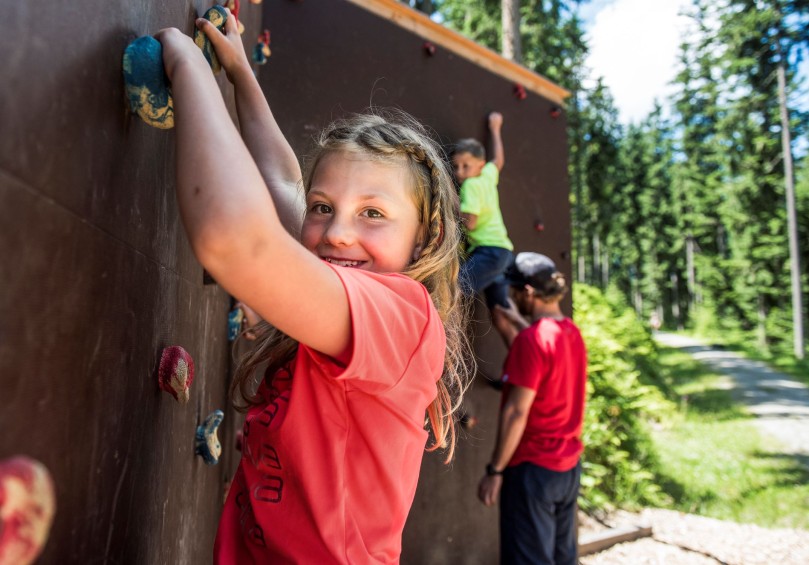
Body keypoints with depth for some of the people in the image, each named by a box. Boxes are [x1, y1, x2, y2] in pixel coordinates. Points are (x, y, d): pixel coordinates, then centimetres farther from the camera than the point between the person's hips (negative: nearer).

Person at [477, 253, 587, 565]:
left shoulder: (532, 338, -20)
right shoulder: (571, 332, 4)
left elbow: (516, 412, -20)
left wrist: (495, 470, -14)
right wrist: (509, 328, 15)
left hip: (533, 468, -8)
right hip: (569, 467, 8)